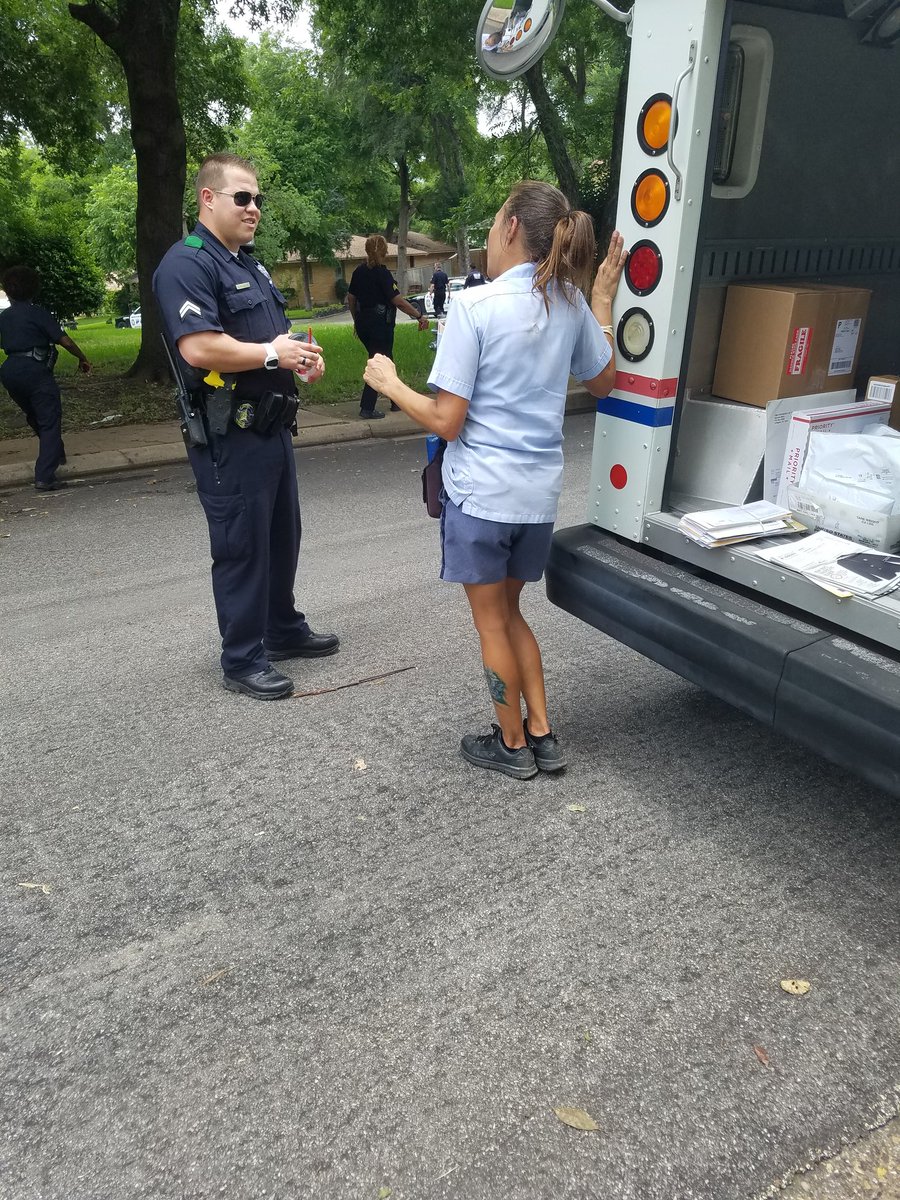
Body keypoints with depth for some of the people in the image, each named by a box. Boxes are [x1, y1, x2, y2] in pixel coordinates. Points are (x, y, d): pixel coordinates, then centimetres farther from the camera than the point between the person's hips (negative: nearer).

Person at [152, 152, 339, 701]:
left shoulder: (250, 264, 18)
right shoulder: (187, 263, -13)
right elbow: (198, 348, -26)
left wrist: (303, 355, 4)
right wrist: (272, 354, -17)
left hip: (271, 425, 10)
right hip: (230, 434, -10)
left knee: (283, 534, 18)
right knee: (241, 546, -2)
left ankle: (284, 629, 35)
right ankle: (242, 660, 11)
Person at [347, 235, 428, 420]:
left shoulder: (359, 271, 6)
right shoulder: (382, 273, -16)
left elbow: (350, 298, 12)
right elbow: (398, 301, -21)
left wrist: (357, 321, 23)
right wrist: (419, 316, -16)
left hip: (363, 324, 8)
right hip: (380, 326, -8)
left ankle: (396, 401, 28)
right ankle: (367, 408, -1)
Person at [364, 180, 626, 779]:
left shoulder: (475, 305, -15)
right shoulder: (571, 302, 2)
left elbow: (446, 421, -16)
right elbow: (604, 380, 20)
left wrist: (390, 384, 0)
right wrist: (604, 300, 25)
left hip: (481, 491, -6)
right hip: (540, 489, 6)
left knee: (492, 622, 12)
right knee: (509, 613, 23)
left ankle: (513, 746, 27)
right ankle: (542, 736, 28)